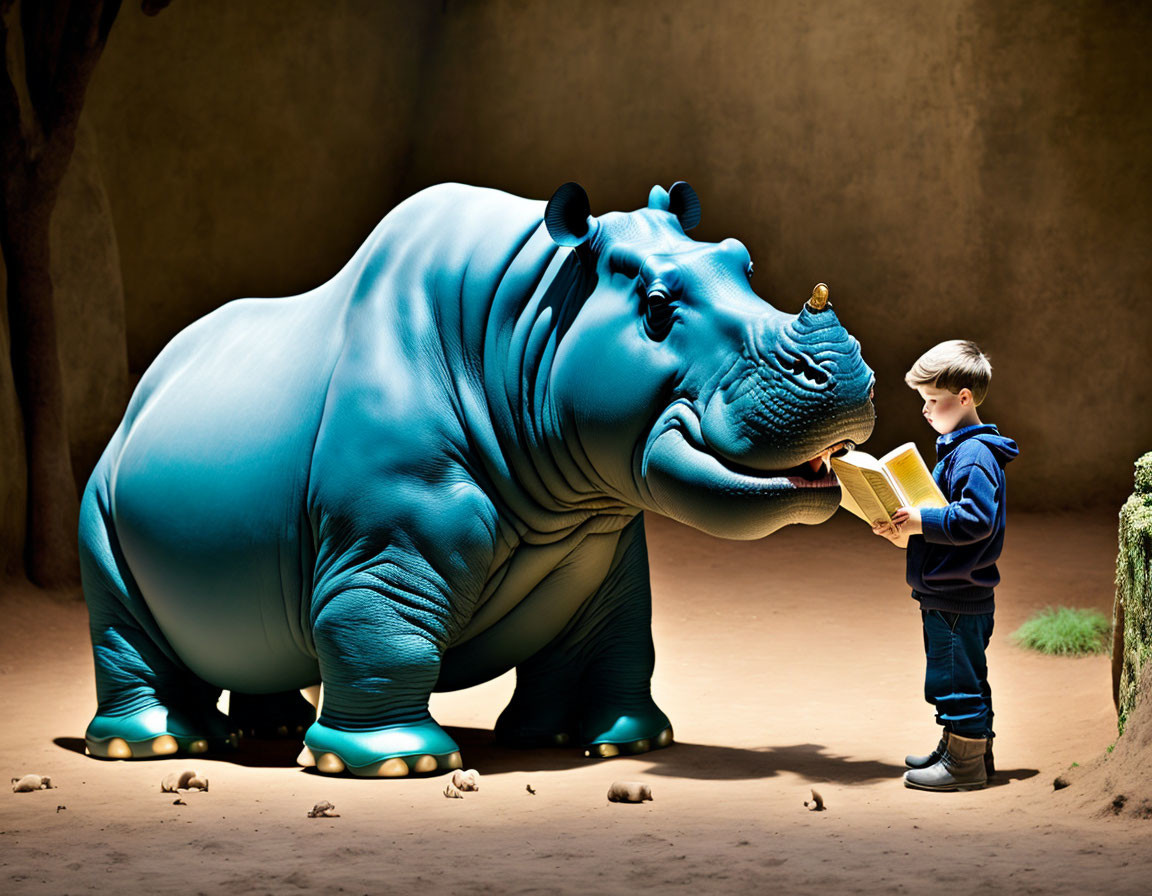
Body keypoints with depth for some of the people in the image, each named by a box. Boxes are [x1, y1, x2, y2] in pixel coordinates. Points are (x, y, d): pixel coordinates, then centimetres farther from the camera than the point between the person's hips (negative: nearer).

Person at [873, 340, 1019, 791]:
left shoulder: (974, 455, -18)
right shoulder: (956, 448, 15)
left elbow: (976, 519, -28)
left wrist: (921, 521, -23)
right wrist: (907, 532, 7)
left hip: (960, 597, -11)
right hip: (945, 590, 11)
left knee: (959, 678, -2)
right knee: (956, 675, 19)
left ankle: (965, 763, 5)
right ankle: (967, 749, 30)